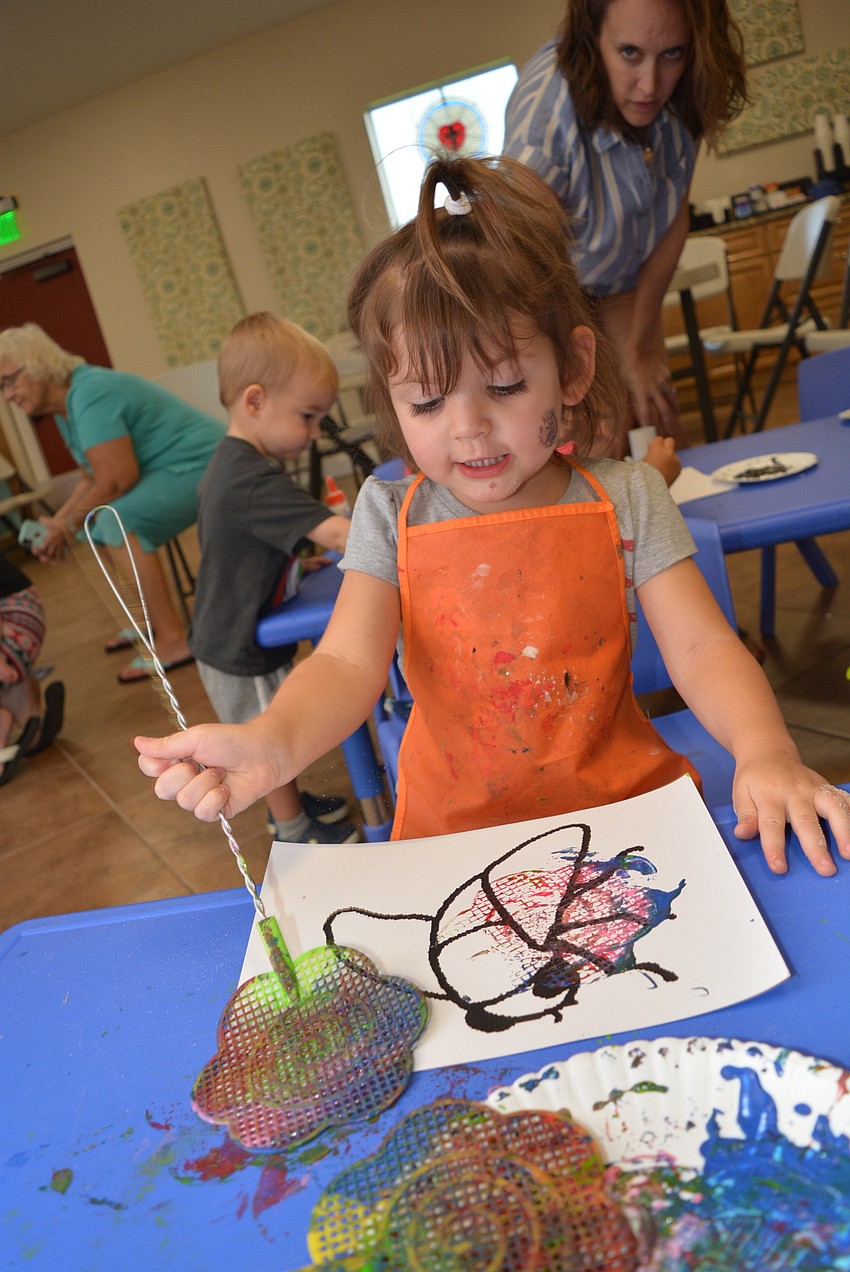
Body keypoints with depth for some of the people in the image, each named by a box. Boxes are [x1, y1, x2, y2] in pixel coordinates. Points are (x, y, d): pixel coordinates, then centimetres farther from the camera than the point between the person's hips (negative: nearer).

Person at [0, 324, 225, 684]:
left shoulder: (90, 393, -21)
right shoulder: (66, 406, 10)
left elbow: (118, 478, -27)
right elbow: (93, 477, 14)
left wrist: (70, 524, -15)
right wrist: (57, 521, 3)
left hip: (204, 464, -11)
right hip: (179, 469, 11)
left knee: (116, 520, -27)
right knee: (96, 521, 16)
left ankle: (174, 640, -25)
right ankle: (150, 618, 18)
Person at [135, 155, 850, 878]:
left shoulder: (625, 500, -3)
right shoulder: (390, 515, -2)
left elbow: (702, 648, -6)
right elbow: (348, 663, -12)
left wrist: (765, 751, -26)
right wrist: (269, 744, -34)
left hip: (621, 805, 1)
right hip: (456, 824, 0)